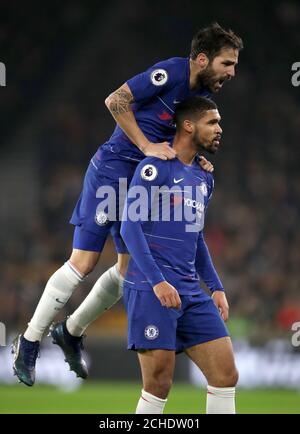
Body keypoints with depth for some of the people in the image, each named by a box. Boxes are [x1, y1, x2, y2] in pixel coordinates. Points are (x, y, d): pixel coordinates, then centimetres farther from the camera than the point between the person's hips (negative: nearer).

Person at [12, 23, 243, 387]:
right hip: (113, 169, -8)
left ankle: (71, 331, 27)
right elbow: (116, 101, -21)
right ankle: (29, 342, 3)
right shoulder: (171, 72, -17)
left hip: (144, 181, 8)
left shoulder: (204, 95, 7)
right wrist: (147, 146, -21)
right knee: (84, 262, -9)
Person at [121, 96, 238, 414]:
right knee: (158, 384, -9)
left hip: (191, 293, 8)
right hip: (151, 290, -8)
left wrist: (216, 287, 18)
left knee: (226, 376, -1)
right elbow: (130, 226, -12)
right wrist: (157, 281, -20)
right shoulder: (156, 167, -7)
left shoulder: (204, 178, 18)